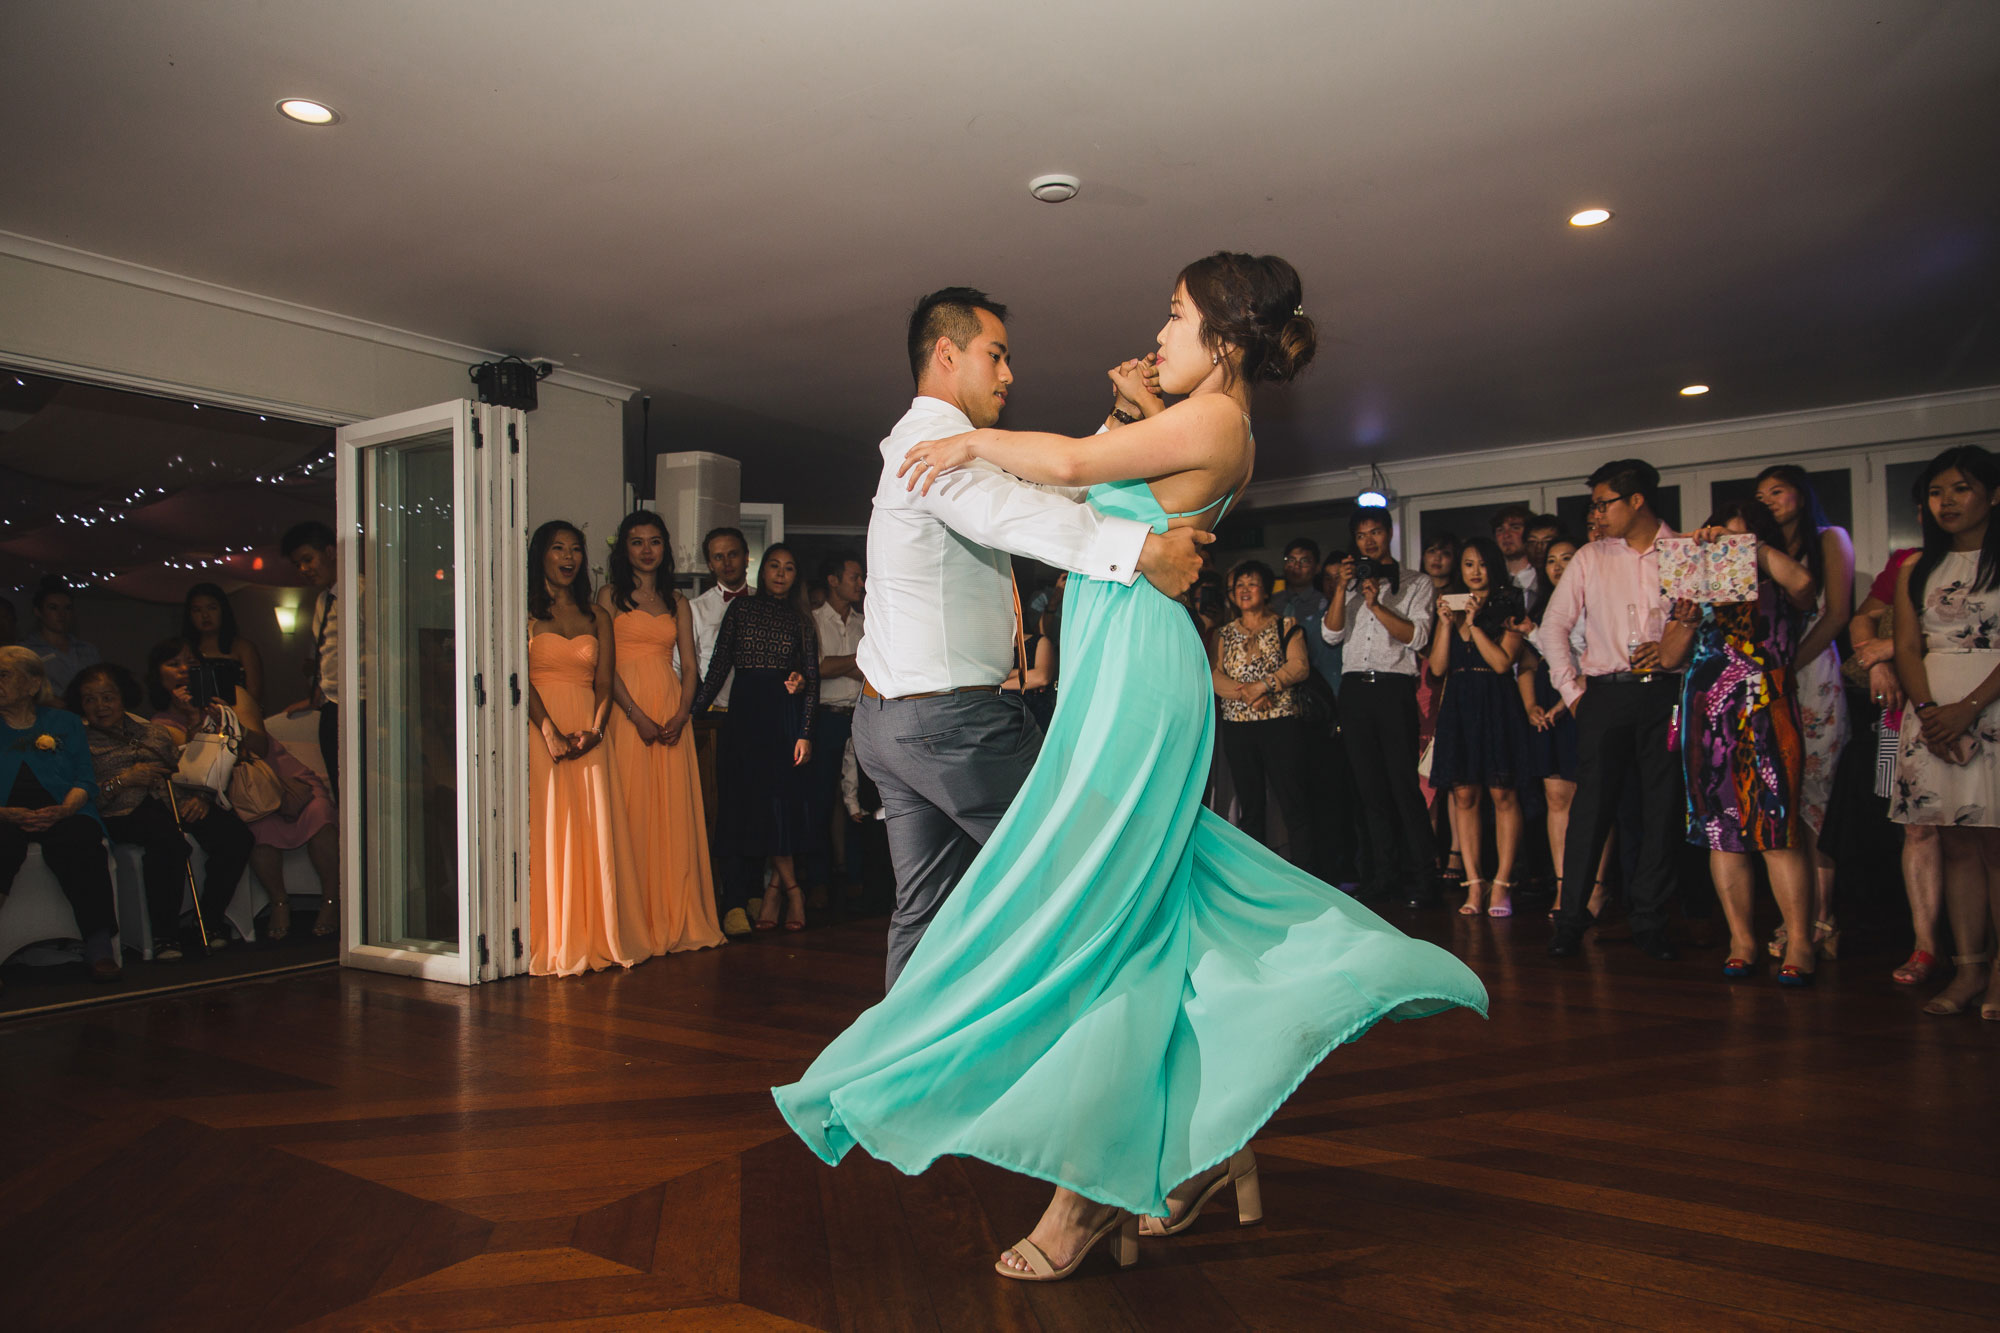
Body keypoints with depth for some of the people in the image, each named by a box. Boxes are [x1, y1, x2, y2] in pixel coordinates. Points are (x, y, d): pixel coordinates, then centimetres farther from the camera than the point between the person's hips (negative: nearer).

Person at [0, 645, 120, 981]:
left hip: (63, 814, 0)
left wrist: (62, 811, -12)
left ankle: (99, 948, -36)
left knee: (79, 843, -34)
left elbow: (86, 780, 9)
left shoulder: (65, 723, 20)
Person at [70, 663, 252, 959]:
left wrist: (200, 797, 0)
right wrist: (123, 781, -10)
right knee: (168, 838, -40)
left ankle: (210, 921, -14)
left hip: (176, 802, 4)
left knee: (235, 833, -26)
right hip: (124, 813, -4)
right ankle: (165, 935, -25)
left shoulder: (154, 731, 28)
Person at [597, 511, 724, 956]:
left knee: (675, 812, 2)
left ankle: (675, 918, 9)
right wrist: (638, 716, -15)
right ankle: (635, 923, 1)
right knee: (631, 810, -5)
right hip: (627, 713, -3)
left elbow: (689, 665, 10)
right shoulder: (611, 595, 5)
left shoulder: (677, 602, 16)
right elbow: (605, 665, -4)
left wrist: (681, 714, -7)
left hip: (671, 714, 4)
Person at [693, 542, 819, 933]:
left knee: (783, 798, -7)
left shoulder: (801, 620, 11)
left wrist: (805, 734, -5)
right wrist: (693, 710, -1)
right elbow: (719, 666, 7)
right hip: (744, 713, 1)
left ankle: (774, 890, 6)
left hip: (786, 714, -1)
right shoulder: (741, 609, 11)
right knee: (752, 799, -2)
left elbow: (812, 678, 5)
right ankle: (791, 889, 9)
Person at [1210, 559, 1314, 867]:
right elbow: (1214, 675, 4)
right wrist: (1245, 693, -12)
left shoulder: (1286, 626, 7)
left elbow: (1299, 666, -5)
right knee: (1250, 804, 8)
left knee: (1293, 803, -7)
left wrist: (1262, 686, -15)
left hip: (1281, 724, -3)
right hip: (1237, 726, 4)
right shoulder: (1224, 633, 15)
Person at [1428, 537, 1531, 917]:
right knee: (1463, 795, 1)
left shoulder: (1508, 607, 3)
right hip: (1458, 707, 4)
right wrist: (1446, 622, -4)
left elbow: (1503, 662, -10)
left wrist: (1474, 623, -11)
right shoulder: (1450, 607, 14)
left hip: (1496, 707, -4)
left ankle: (1502, 884, 0)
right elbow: (1438, 667, 5)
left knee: (1502, 794, -4)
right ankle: (1474, 883, 5)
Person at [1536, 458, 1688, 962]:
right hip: (1606, 693, 1)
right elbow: (1553, 626, 10)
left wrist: (1673, 645, -14)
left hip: (1666, 692, 0)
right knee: (1591, 805, -3)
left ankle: (1650, 921, 13)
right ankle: (1571, 918, 3)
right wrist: (1571, 688, 3)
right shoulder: (1590, 558, 10)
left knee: (1662, 807, 3)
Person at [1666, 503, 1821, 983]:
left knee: (1777, 826, -8)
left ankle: (1799, 944, -1)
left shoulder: (1775, 588, 8)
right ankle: (1741, 939, 10)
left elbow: (1803, 583, -17)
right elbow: (1669, 659, 14)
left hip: (1766, 713, -3)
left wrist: (1751, 546, -9)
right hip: (1707, 715, 3)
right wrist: (1686, 624, -5)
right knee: (1721, 828, 3)